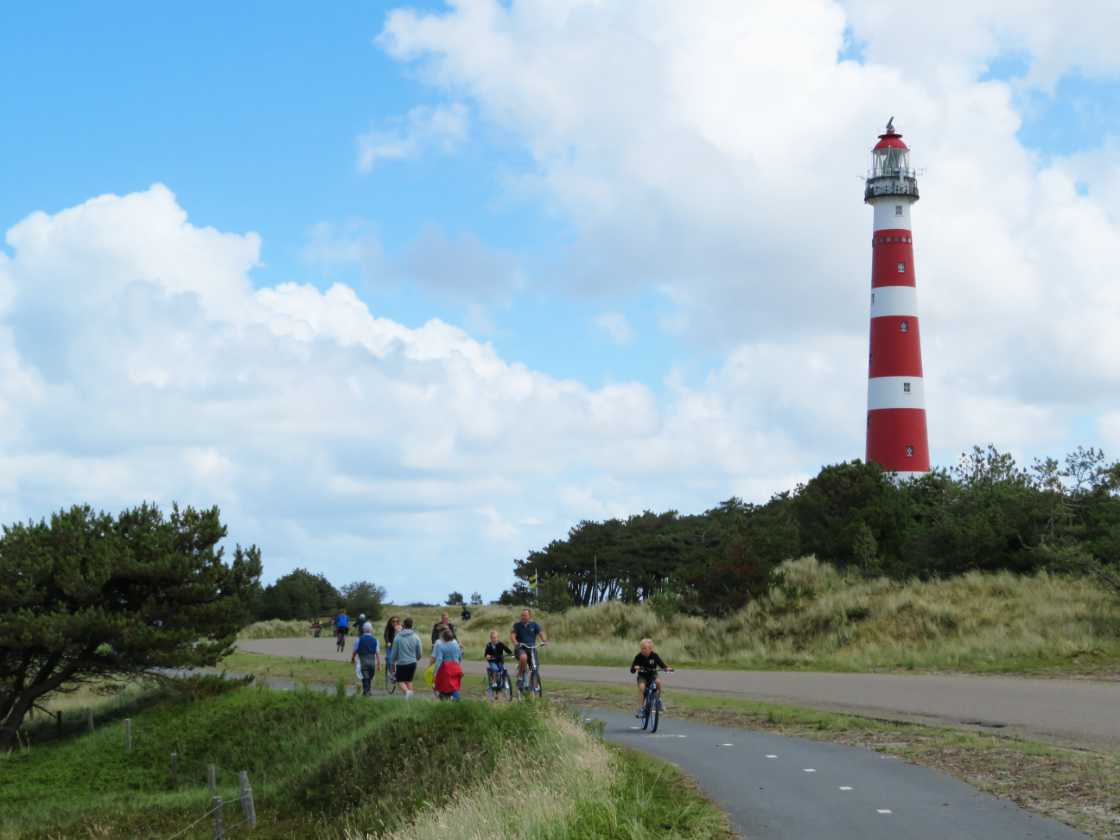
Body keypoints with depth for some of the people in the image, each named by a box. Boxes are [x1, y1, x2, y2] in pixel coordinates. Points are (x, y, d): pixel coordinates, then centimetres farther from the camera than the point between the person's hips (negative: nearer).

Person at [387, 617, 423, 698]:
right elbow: (420, 652, 3)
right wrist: (417, 658, 26)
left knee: (400, 681, 6)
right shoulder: (416, 637, -2)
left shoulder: (398, 637, -7)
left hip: (401, 662, -3)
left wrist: (392, 662, 13)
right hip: (412, 662, 3)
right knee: (409, 681, 16)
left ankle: (406, 691, -21)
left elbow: (394, 651, -2)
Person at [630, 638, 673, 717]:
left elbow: (661, 664, -7)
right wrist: (635, 668, -39)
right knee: (641, 687, -30)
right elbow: (632, 670, -16)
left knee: (658, 681, -32)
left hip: (652, 675, 1)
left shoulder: (654, 656, -11)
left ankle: (658, 698, -8)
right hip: (642, 676, -1)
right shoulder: (639, 657, -14)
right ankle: (640, 708, -24)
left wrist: (667, 668, -28)